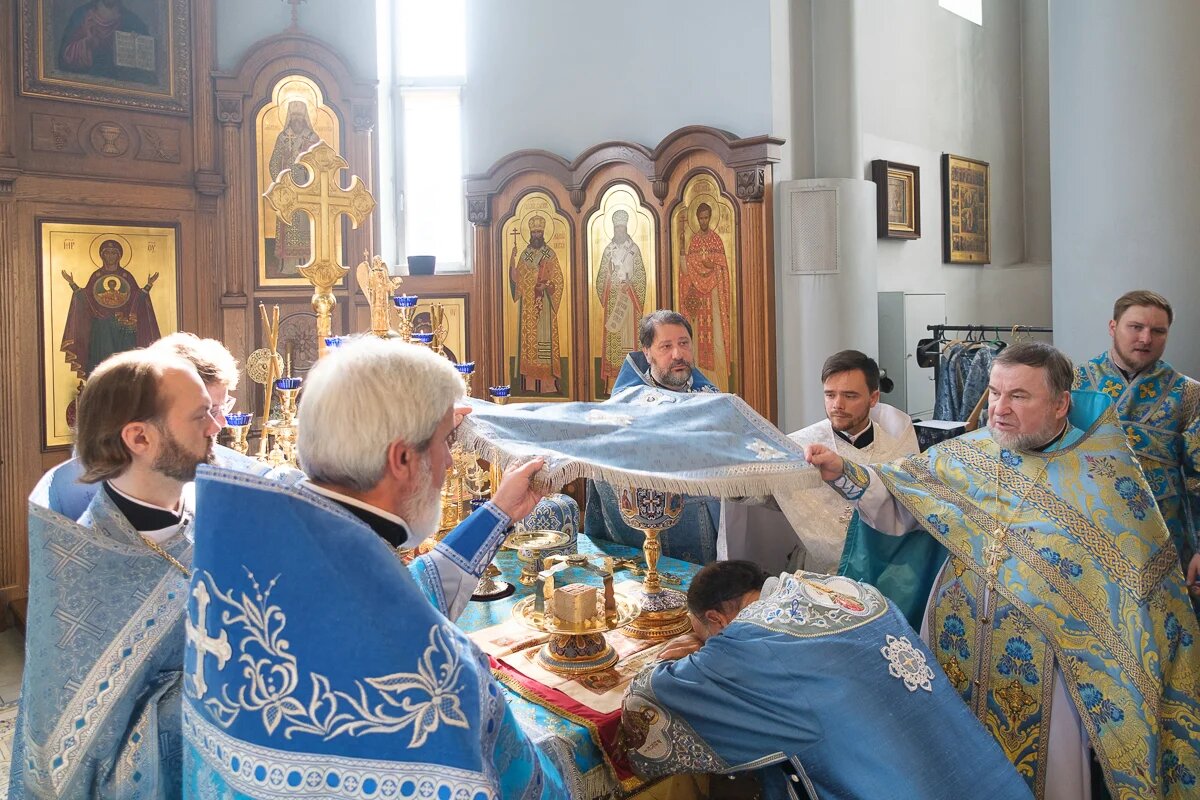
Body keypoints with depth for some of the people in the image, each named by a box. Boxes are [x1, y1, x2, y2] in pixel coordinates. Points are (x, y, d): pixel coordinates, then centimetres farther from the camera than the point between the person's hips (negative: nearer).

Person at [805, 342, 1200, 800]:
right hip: (959, 649, 3)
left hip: (1044, 664, -2)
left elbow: (1143, 577, -2)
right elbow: (895, 509, -1)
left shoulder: (1105, 471, -7)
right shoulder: (964, 456, -1)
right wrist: (842, 473, -16)